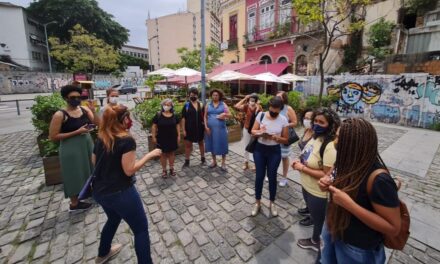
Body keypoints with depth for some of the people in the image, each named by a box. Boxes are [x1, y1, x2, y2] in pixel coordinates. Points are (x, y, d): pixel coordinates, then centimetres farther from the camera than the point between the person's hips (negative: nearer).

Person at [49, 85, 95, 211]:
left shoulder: (85, 110, -1)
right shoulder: (60, 115, -15)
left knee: (89, 170, 20)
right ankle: (74, 203, 28)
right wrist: (77, 132, -21)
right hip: (71, 149, -5)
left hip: (87, 145, 5)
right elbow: (53, 137, -15)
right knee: (75, 174, 8)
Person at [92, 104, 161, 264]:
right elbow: (129, 170, -21)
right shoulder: (127, 140, -20)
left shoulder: (101, 138, 2)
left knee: (113, 219, 35)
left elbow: (94, 161, 15)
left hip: (99, 191, 9)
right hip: (120, 193, -9)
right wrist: (149, 155, -16)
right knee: (141, 229, 8)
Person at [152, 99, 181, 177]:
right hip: (162, 138, -2)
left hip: (172, 138, 2)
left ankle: (171, 168, 29)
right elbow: (154, 126, -4)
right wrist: (154, 137, -6)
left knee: (171, 153, 13)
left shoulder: (174, 115, 0)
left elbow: (177, 125, 6)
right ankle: (164, 170, 23)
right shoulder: (158, 115, -6)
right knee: (163, 154, 9)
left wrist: (178, 136, 2)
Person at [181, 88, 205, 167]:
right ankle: (187, 161, 19)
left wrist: (204, 123, -1)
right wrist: (183, 130, -10)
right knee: (188, 145, 6)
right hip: (189, 128, -2)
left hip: (199, 128, 2)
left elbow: (204, 115, 11)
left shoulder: (200, 104, 2)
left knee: (201, 143, 16)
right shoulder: (186, 105, -5)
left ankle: (203, 158, 32)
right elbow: (183, 118, -6)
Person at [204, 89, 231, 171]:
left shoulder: (223, 104, 3)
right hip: (210, 128, 2)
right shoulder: (208, 105, 6)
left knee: (222, 145, 2)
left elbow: (229, 115, 3)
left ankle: (223, 163, 15)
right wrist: (206, 127, -5)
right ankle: (214, 161, 27)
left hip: (221, 128, -1)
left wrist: (224, 114, -18)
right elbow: (205, 117, 5)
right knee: (212, 145, 10)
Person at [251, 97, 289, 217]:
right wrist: (260, 132, -25)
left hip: (274, 151, 0)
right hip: (259, 149, 1)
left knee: (272, 177, 10)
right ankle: (257, 202, 28)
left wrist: (274, 137, -22)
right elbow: (253, 132, -4)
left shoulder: (283, 120, -8)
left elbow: (285, 140, -3)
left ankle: (272, 203, 33)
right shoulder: (261, 115, -7)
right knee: (259, 176, 8)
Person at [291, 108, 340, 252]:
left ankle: (316, 242, 46)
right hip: (307, 187, 8)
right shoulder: (315, 137, -3)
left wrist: (302, 168, -24)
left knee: (318, 219, 19)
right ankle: (315, 239, 55)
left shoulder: (330, 146, -29)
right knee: (313, 215, 30)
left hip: (318, 193, -8)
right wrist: (299, 162, -4)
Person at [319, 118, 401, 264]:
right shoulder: (349, 164, -7)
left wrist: (349, 204, -35)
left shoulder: (378, 179, -30)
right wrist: (329, 185, -12)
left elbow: (393, 228, -25)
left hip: (357, 249, -6)